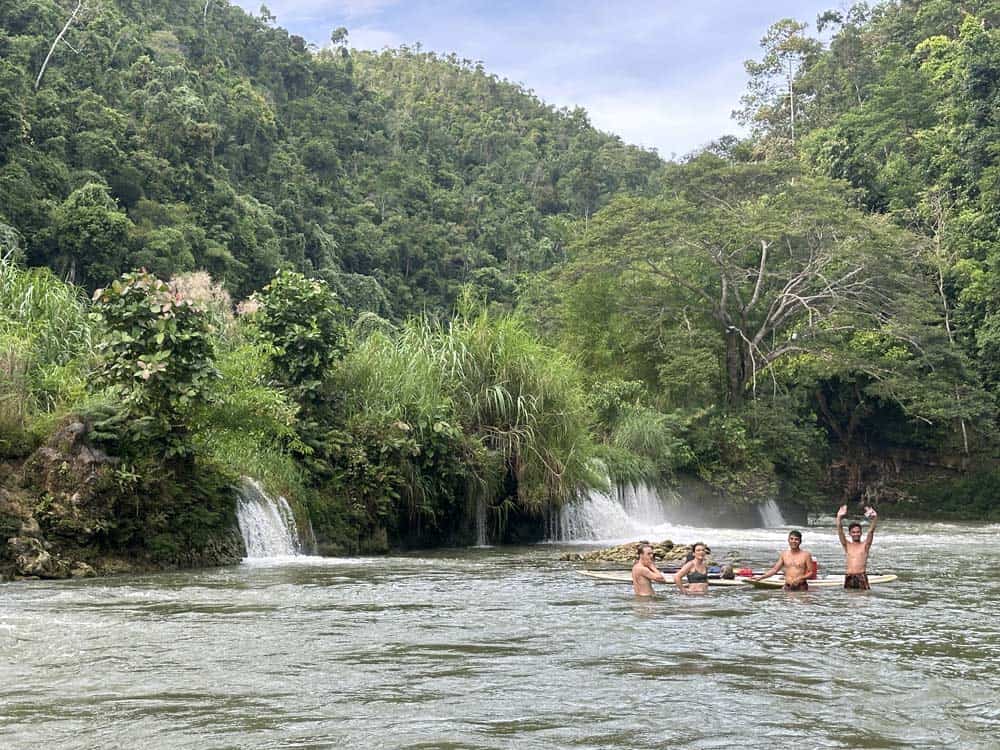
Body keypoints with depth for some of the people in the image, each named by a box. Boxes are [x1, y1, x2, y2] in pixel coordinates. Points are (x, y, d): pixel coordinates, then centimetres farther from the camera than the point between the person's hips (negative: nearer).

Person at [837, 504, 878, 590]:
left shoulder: (865, 545, 8)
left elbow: (871, 531, -5)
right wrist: (839, 517, -15)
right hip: (849, 577, 2)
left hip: (861, 576, -2)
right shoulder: (847, 545, 11)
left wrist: (874, 518, -20)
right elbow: (840, 531, -1)